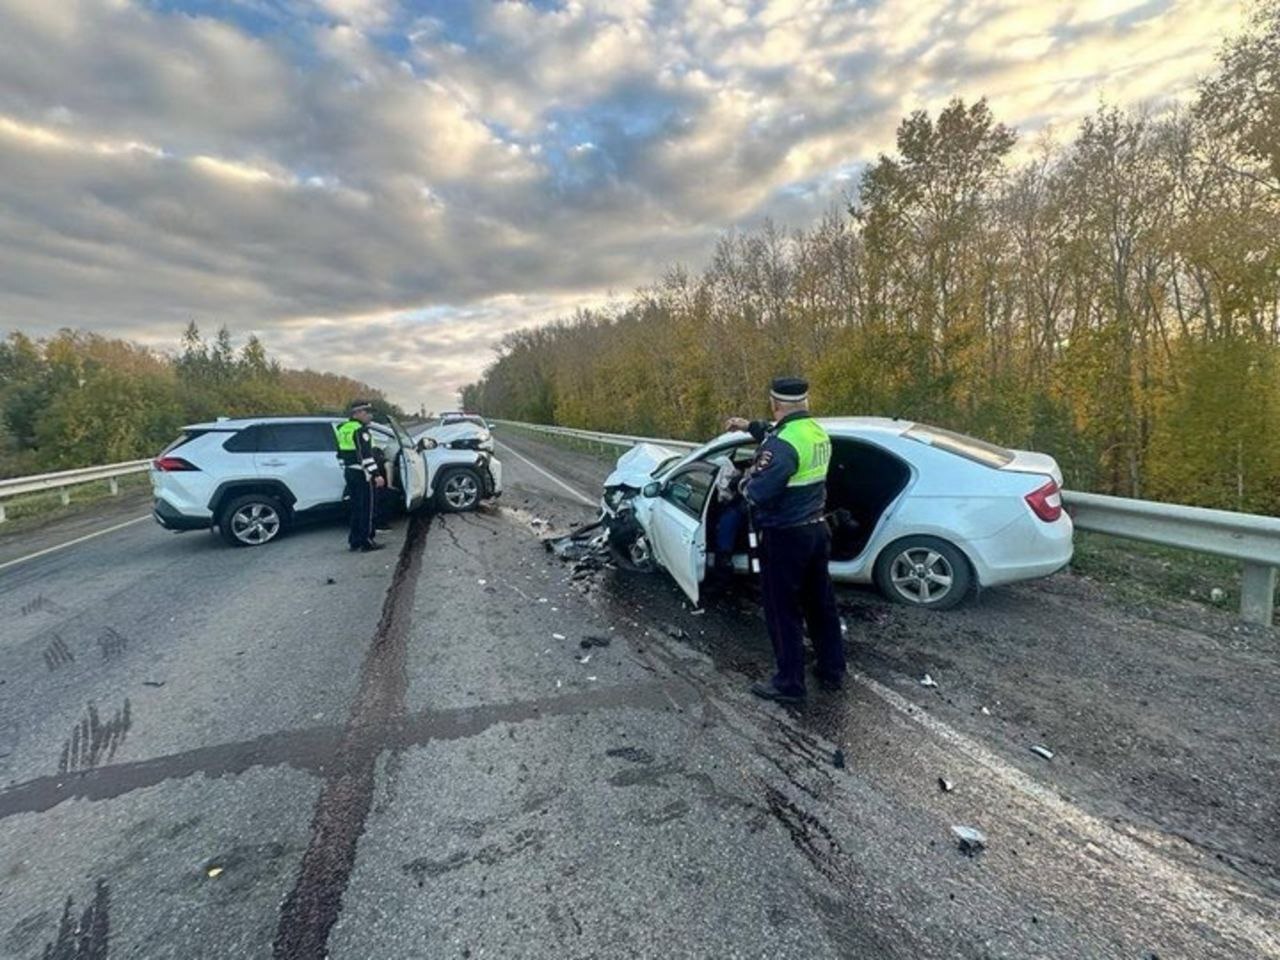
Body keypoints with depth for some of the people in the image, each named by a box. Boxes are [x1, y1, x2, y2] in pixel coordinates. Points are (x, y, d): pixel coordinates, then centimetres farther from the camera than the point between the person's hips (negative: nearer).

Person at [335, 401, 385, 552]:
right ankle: (366, 542, 2)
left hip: (349, 473, 9)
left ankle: (354, 541, 21)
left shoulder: (343, 429, 14)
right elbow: (365, 455, -23)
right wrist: (376, 475, -25)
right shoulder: (360, 430, -15)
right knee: (366, 509, -2)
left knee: (356, 508, 16)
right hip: (362, 474, -9)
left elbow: (341, 454, 21)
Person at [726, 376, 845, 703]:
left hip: (785, 538, -9)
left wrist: (746, 479, -6)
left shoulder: (783, 445, -24)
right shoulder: (817, 432, 5)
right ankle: (833, 671, 34)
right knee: (821, 603, 19)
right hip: (816, 530, 9)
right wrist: (751, 426, 31)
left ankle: (789, 683, 17)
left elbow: (758, 491, -27)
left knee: (784, 612, 5)